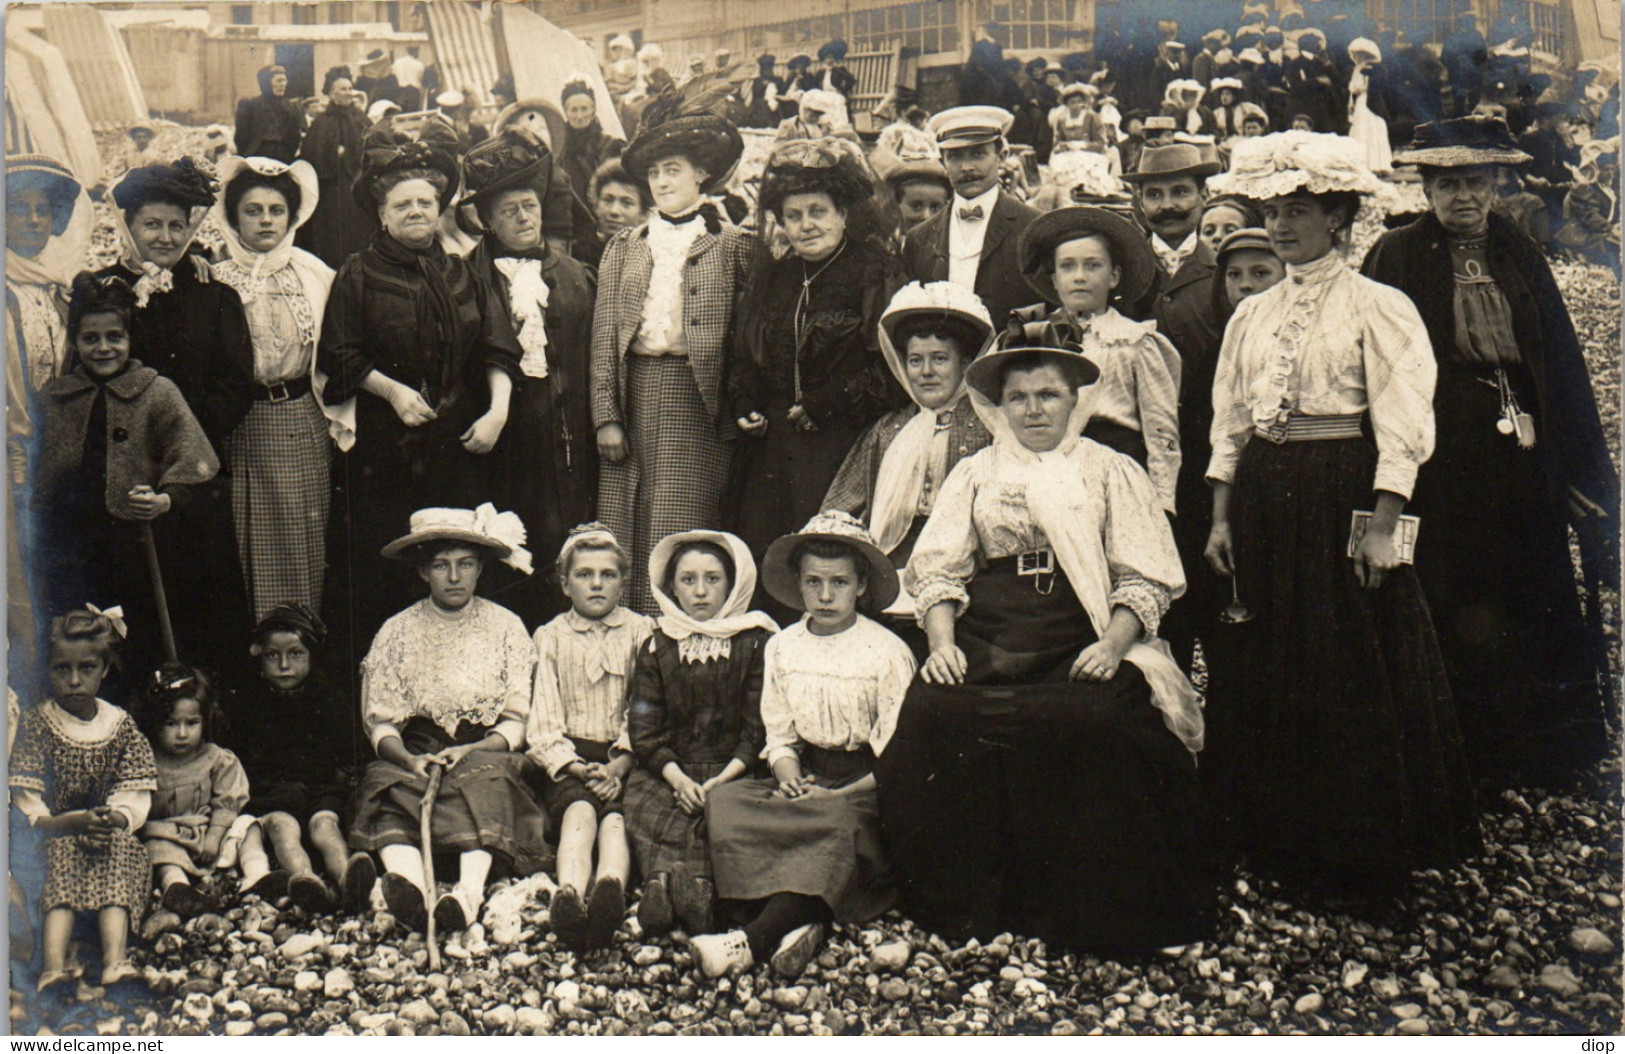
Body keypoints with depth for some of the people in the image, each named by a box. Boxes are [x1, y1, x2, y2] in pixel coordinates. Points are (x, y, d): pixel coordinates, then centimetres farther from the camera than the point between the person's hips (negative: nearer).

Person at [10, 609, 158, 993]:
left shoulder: (120, 725, 8)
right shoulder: (34, 725, 1)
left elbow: (134, 801, 1)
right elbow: (28, 810, -8)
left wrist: (114, 820, -23)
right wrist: (75, 823, -25)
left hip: (111, 836, 1)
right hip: (50, 841, -1)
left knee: (119, 848, -31)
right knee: (61, 857, -34)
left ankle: (115, 961, -50)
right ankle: (54, 965, -52)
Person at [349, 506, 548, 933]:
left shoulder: (505, 627, 9)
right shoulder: (397, 632, 10)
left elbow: (516, 723, 3)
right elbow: (379, 721, 4)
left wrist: (470, 751, -16)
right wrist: (410, 759, -17)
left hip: (486, 751, -1)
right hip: (415, 755, 1)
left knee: (486, 774, -35)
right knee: (387, 783, -32)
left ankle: (470, 890, -56)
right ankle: (409, 883, -57)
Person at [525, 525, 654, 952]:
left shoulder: (642, 633, 13)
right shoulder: (550, 638, 16)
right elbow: (543, 723, 5)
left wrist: (617, 767, -14)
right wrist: (576, 767, -14)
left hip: (624, 760, 0)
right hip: (567, 761, 0)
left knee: (615, 817, -34)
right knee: (579, 810, -34)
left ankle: (609, 894, -65)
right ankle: (569, 898, -63)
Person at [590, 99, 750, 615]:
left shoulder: (731, 245, 6)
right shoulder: (623, 247, 15)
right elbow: (604, 334, 9)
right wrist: (606, 416, 0)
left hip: (696, 397, -3)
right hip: (635, 391, 3)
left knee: (680, 533, -7)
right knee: (624, 534, 1)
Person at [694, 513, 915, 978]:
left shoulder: (888, 653, -4)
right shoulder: (781, 648, 10)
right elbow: (779, 734, 13)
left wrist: (834, 794, -19)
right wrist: (787, 773, -10)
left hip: (864, 788, -5)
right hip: (806, 777, 5)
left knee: (833, 822, -38)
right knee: (724, 802, -22)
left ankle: (753, 940, -41)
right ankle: (795, 922, -37)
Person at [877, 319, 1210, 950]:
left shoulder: (1112, 474, 15)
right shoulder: (974, 474, 21)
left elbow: (1143, 582, 7)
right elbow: (938, 572, 14)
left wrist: (1113, 644, -11)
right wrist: (942, 643, -5)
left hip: (1078, 646, -2)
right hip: (985, 642, 2)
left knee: (1093, 722, -32)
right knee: (934, 713, -27)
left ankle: (1086, 915, -16)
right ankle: (966, 907, -13)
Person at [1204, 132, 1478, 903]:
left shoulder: (1378, 307, -5)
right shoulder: (1252, 315, 12)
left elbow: (1403, 427, -10)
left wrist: (1381, 521, -17)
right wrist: (1221, 518, 8)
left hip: (1341, 492, -6)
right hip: (1261, 499, 6)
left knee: (1352, 677, 0)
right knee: (1264, 675, 10)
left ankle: (1361, 858, 13)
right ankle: (1278, 840, 24)